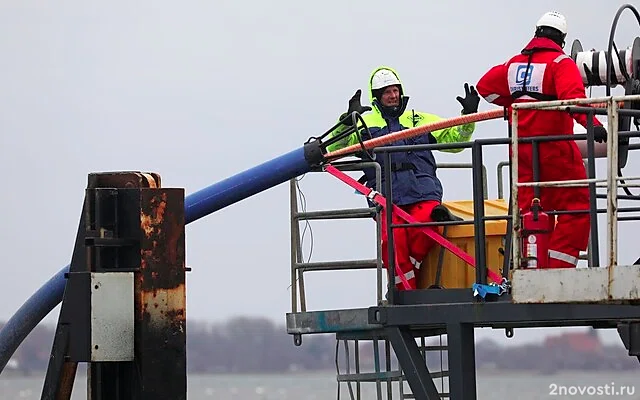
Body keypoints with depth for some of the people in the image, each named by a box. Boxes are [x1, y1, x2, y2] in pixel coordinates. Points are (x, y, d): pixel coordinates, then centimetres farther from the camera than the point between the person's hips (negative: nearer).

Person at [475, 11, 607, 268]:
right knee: (577, 207, -2)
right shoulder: (560, 63, -9)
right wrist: (591, 123, -38)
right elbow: (572, 96, -26)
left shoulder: (514, 63, 11)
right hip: (554, 148, -7)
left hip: (522, 148, 7)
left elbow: (485, 86, 20)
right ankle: (557, 268, -11)